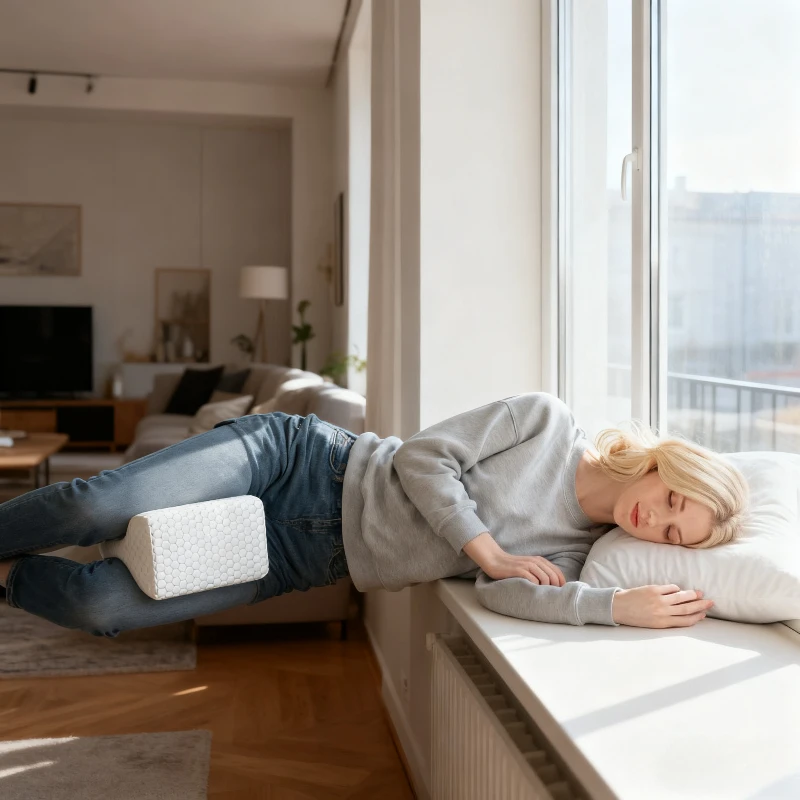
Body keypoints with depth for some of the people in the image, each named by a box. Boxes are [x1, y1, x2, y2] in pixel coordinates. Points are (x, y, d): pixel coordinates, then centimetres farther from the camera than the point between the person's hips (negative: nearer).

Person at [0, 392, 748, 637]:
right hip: (296, 456, -2)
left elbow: (509, 594, -17)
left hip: (306, 560, 2)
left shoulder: (574, 551, 2)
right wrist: (486, 548, -18)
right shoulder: (545, 418, -8)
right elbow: (422, 458, -9)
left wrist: (621, 605, -29)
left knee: (100, 606, -13)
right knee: (98, 506, -22)